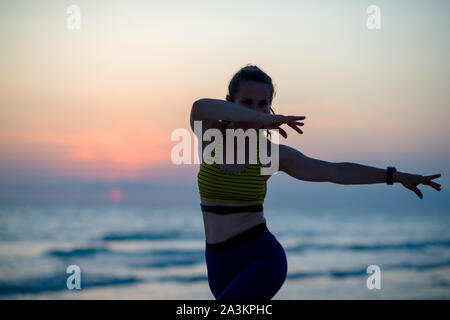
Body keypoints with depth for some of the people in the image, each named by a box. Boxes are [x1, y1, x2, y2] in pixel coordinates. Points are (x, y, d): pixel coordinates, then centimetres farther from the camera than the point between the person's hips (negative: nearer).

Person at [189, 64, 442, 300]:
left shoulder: (272, 153, -4)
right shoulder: (211, 134, -2)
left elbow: (337, 171, 2)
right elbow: (200, 107, -27)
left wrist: (397, 176, 1)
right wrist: (264, 119, -34)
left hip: (262, 260, -4)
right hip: (220, 265, 4)